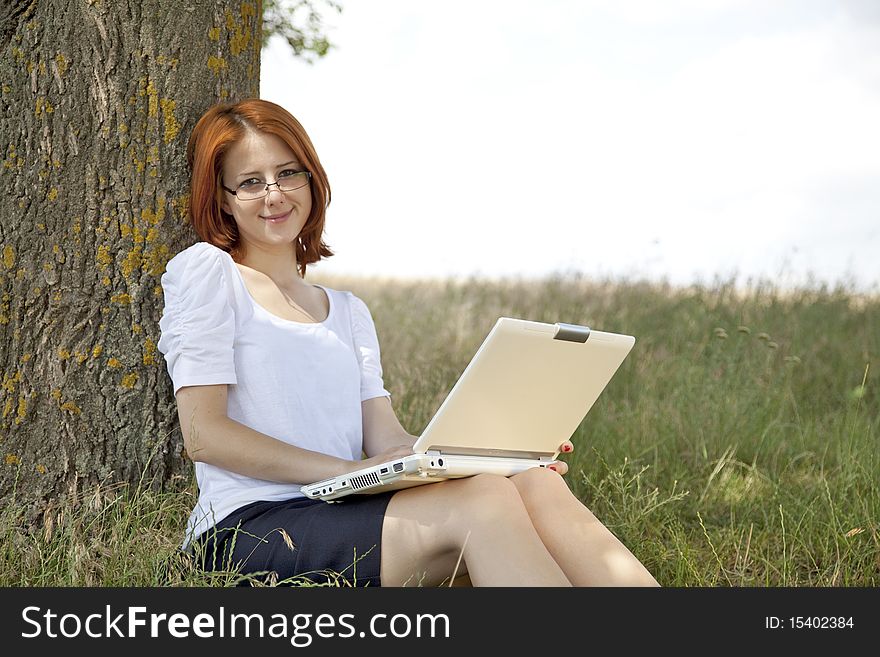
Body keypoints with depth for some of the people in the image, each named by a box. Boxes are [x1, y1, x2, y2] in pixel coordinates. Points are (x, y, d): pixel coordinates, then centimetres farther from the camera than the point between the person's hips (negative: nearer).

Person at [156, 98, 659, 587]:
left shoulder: (349, 312, 24)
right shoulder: (207, 273, 5)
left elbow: (387, 439, 12)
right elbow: (203, 434, -5)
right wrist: (350, 471, -15)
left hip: (343, 518, 5)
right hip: (249, 528, -5)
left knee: (534, 484, -22)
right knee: (479, 501, -29)